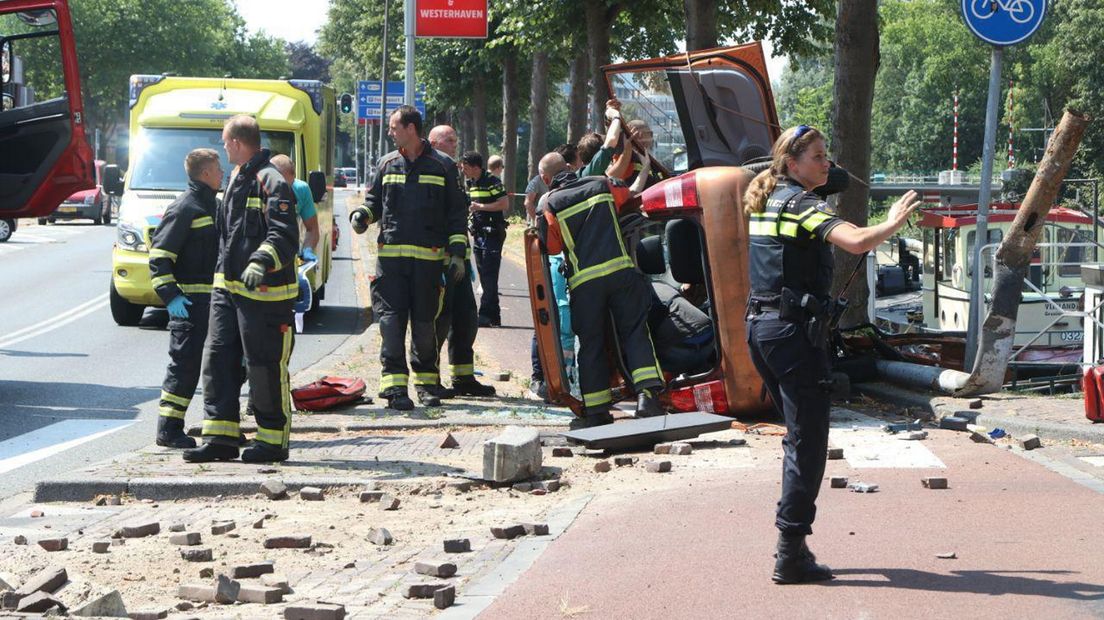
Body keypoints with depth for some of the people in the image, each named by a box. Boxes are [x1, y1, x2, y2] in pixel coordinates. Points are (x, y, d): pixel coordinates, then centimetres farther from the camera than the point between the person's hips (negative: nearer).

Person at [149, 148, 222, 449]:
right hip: (190, 300, -9)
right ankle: (168, 430, -2)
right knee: (185, 365, -7)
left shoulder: (215, 206, 16)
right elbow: (159, 256, -15)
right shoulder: (184, 209, -12)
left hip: (217, 299, 9)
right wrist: (170, 296, -22)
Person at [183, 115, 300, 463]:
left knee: (265, 367, -2)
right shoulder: (237, 178, 18)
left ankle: (272, 438, 8)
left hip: (263, 291, -9)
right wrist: (222, 271, 30)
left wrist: (261, 263, -36)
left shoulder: (271, 182, -13)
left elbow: (285, 235, -22)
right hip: (227, 287, 9)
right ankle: (220, 437, 10)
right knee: (219, 360, 7)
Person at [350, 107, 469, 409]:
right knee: (391, 319, -9)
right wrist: (362, 214, -2)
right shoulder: (387, 164, 12)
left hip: (429, 259, -2)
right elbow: (374, 200, 21)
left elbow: (457, 213, 7)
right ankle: (395, 384, -10)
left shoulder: (443, 166, 5)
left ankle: (427, 382, 18)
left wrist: (457, 252, 0)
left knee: (424, 322, 4)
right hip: (390, 256, 2)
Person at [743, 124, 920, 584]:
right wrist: (893, 222, -10)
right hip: (795, 327, -9)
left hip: (760, 325, 9)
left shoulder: (764, 204, 15)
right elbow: (856, 242, -28)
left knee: (797, 436, 18)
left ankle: (792, 544, 20)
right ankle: (791, 555, -8)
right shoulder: (800, 203, -12)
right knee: (808, 441, -6)